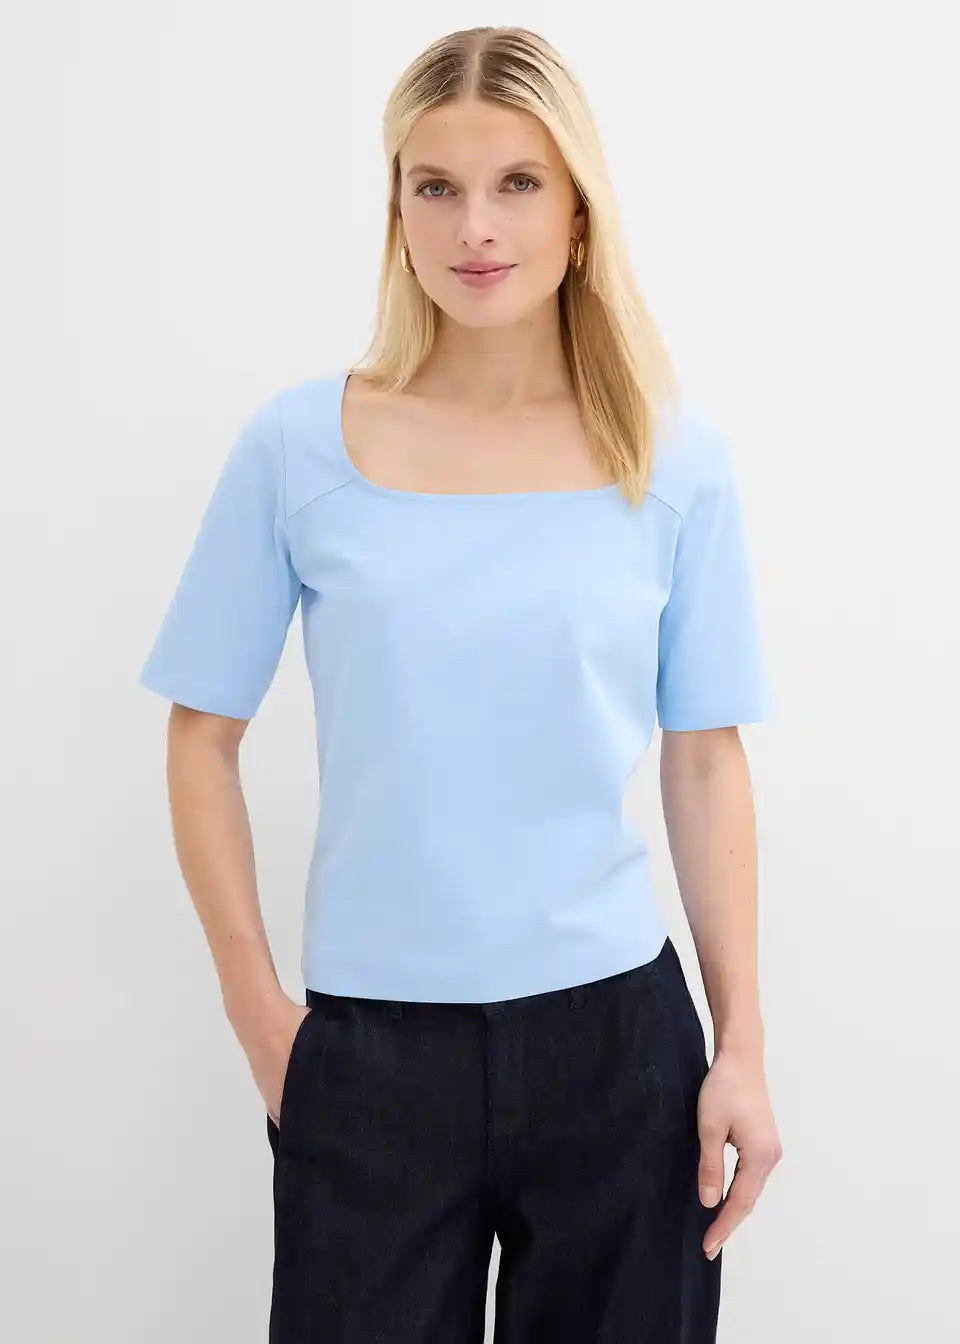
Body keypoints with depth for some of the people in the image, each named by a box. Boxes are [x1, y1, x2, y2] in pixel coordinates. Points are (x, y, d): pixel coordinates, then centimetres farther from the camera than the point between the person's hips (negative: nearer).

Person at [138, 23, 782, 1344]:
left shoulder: (676, 458, 0)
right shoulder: (300, 444, -3)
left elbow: (705, 759, 3)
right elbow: (205, 738, 2)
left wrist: (744, 1044, 0)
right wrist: (259, 1012, -2)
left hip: (615, 1033, 1)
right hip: (369, 1047, -1)